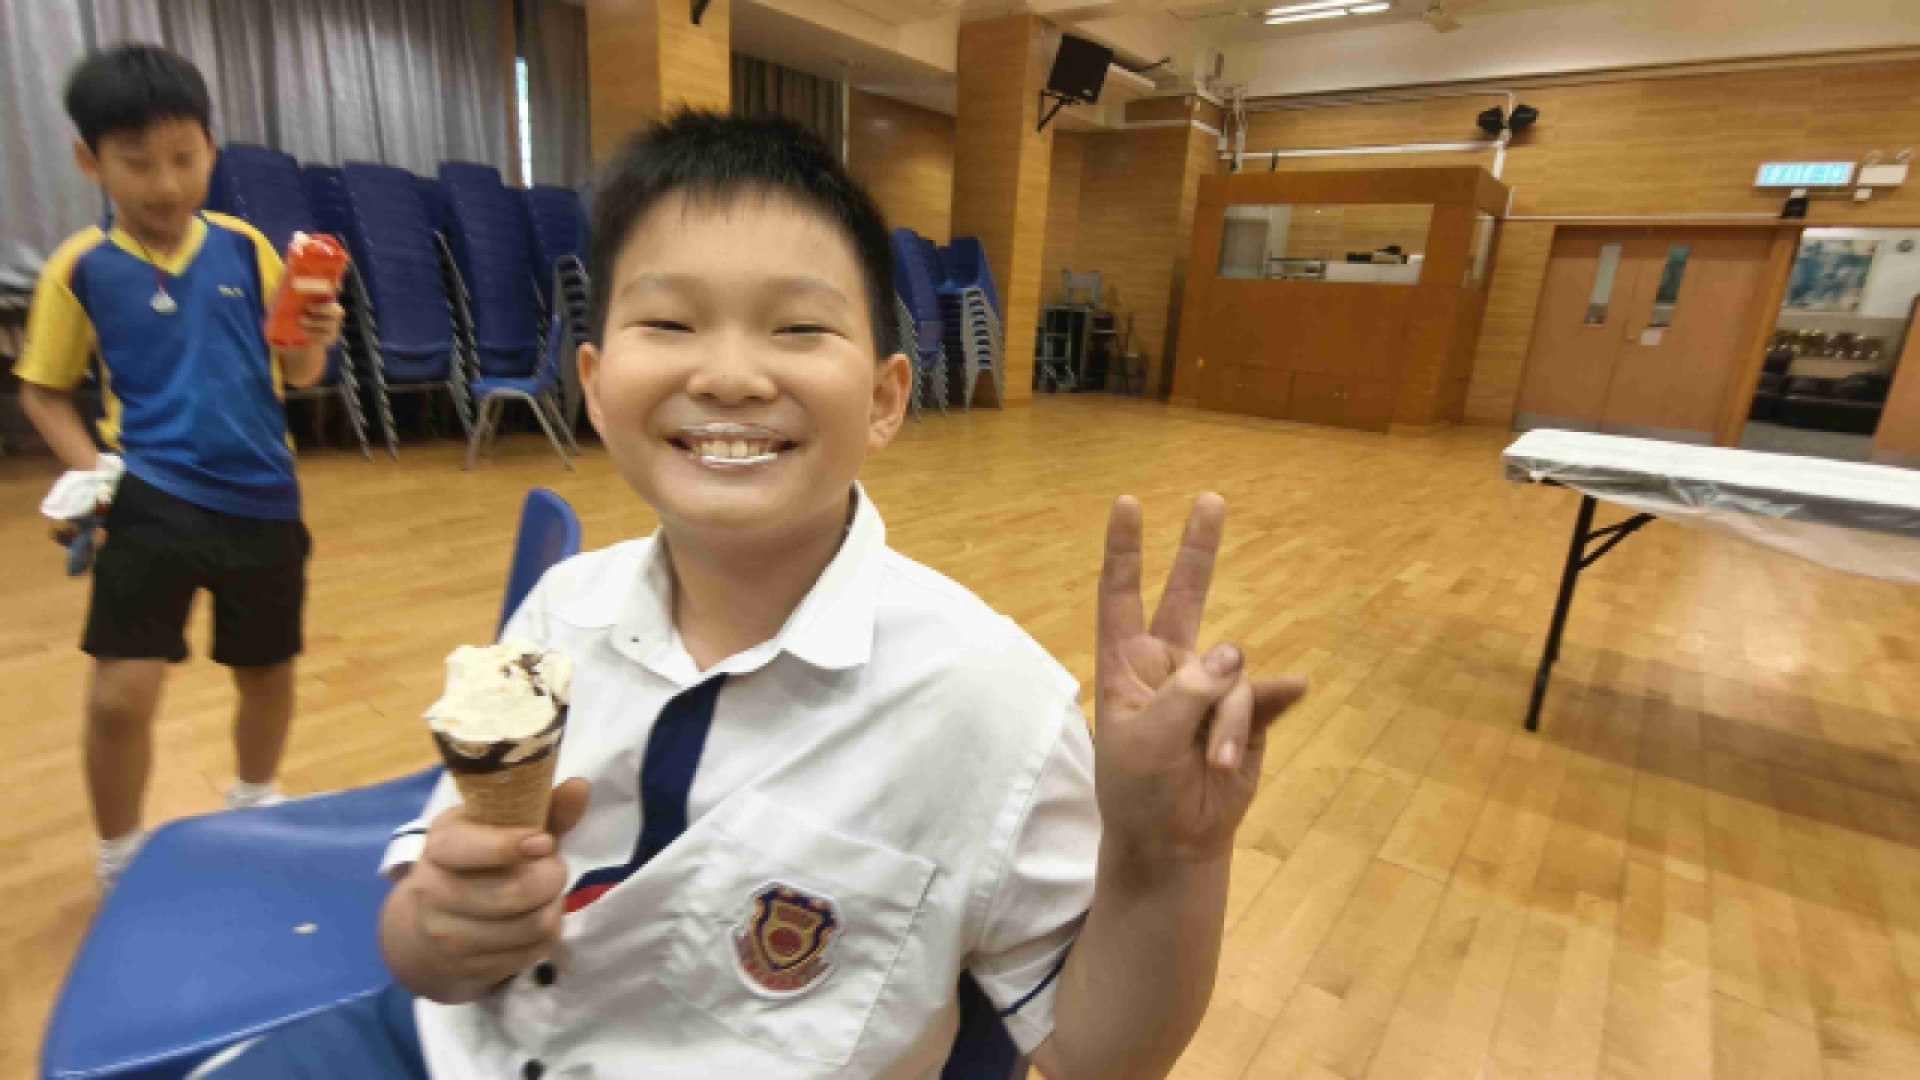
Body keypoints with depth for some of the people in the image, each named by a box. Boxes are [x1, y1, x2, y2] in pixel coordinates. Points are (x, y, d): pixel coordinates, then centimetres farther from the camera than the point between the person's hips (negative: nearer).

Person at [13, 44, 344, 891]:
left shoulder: (245, 247, 0)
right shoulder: (81, 267, -2)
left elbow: (295, 374, 2)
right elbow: (42, 391, 5)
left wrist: (314, 341, -20)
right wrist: (90, 471, -11)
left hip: (261, 497, 2)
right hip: (152, 501, -2)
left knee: (267, 670, 16)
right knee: (121, 693, -9)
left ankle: (254, 806, 43)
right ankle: (120, 866, 18)